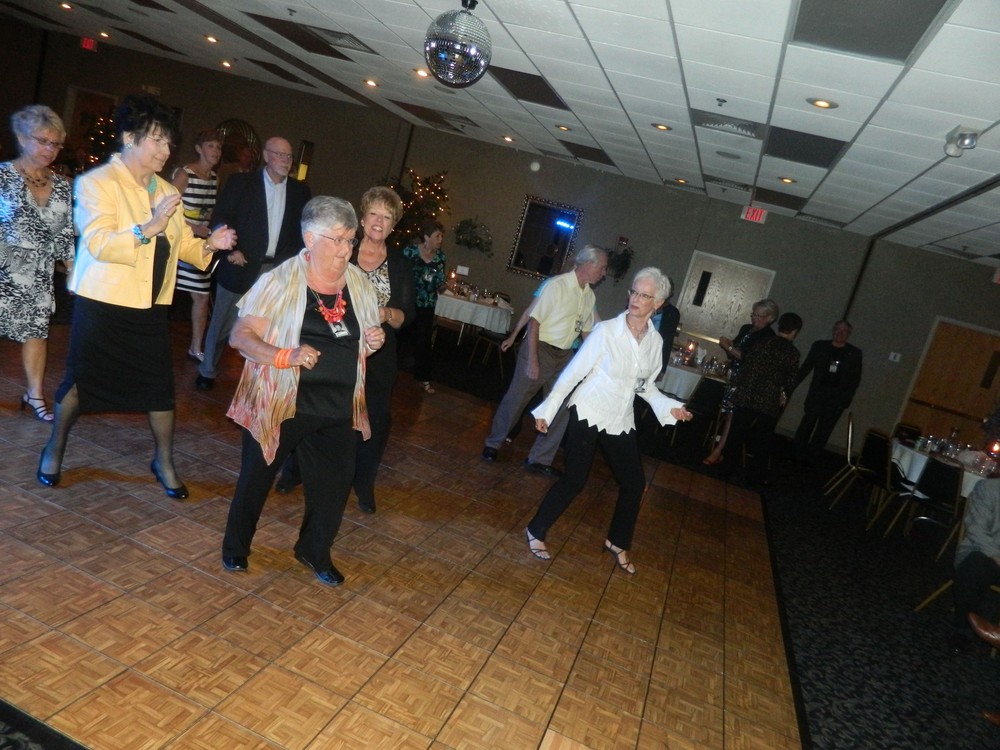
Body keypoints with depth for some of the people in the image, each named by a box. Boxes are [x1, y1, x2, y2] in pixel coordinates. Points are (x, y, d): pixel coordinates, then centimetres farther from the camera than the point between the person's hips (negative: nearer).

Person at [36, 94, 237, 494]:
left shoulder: (166, 191, 10)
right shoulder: (96, 183, -9)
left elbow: (181, 243, 13)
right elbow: (98, 244, -21)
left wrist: (209, 244, -6)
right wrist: (147, 229, -33)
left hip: (151, 308, 5)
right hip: (102, 305, -4)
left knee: (160, 385, 4)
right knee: (80, 380, 9)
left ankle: (164, 461, 20)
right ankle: (54, 449, 32)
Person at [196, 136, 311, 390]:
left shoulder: (300, 190, 9)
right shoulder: (241, 182, 1)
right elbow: (221, 217, 0)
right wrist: (230, 249, -12)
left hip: (278, 271, 2)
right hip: (242, 265, -2)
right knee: (223, 322, 10)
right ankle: (208, 371, 27)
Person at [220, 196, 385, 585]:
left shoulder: (359, 284, 4)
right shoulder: (280, 281, -11)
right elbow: (239, 335, -14)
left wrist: (372, 342, -7)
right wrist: (286, 356, -30)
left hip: (336, 410, 4)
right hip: (279, 405, -4)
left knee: (334, 485, 9)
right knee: (256, 478, 12)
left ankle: (315, 552, 35)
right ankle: (235, 548, 38)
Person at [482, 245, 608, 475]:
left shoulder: (589, 295, 6)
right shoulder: (557, 285, -15)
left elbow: (586, 330, 16)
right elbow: (534, 321, -18)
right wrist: (532, 359, -22)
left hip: (565, 355, 7)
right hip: (540, 348, -7)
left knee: (561, 409, 7)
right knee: (516, 398, 4)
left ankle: (540, 458, 21)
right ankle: (493, 443, 26)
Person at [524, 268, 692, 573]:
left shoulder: (655, 340, 0)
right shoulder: (606, 331, -15)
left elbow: (645, 385, 13)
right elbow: (573, 372, -11)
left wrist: (669, 407, -3)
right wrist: (547, 410, -10)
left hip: (621, 421, 5)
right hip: (588, 414, -5)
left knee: (634, 483, 8)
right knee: (574, 480, -2)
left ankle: (618, 542, 31)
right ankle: (536, 530, 20)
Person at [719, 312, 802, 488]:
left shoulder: (762, 342, 2)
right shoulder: (792, 352, -5)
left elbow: (744, 365, 3)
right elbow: (790, 381, -4)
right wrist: (783, 393, 14)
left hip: (746, 396, 2)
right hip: (769, 402, -2)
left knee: (737, 434, 13)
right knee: (763, 441, 11)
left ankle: (728, 468, 19)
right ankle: (757, 478, 18)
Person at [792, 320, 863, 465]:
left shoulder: (854, 353, 4)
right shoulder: (819, 346, 4)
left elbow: (856, 378, 6)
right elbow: (806, 368, 5)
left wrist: (847, 396, -4)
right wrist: (792, 385, -3)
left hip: (837, 397, 0)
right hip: (817, 392, 0)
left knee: (824, 429, 2)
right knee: (807, 423, 0)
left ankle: (809, 458, 9)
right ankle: (797, 455, 8)